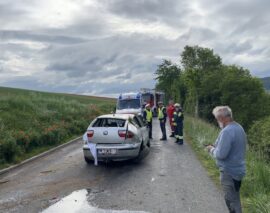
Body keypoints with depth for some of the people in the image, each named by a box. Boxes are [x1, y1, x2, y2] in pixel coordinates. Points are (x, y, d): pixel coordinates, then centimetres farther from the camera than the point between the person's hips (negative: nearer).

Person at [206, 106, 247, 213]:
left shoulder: (227, 131, -25)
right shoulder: (239, 127, 5)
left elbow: (220, 154, -28)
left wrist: (212, 149, -9)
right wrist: (216, 147, 8)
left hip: (229, 172, -9)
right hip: (238, 169, 9)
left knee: (232, 201, 5)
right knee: (235, 199, 22)